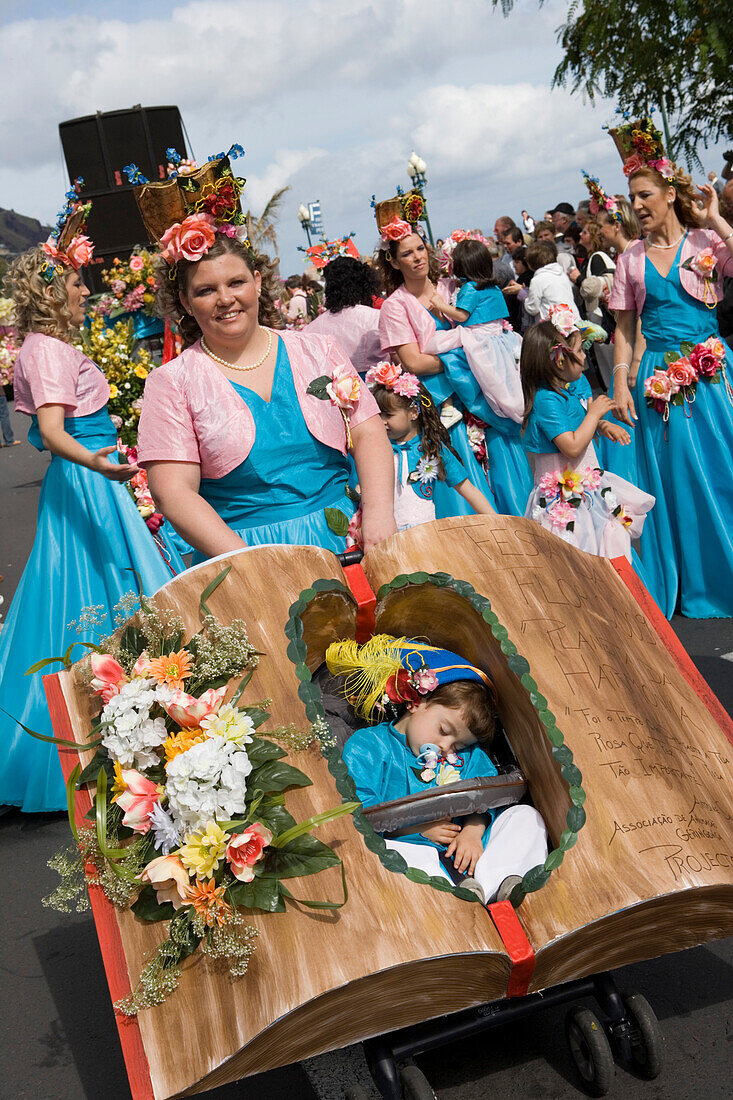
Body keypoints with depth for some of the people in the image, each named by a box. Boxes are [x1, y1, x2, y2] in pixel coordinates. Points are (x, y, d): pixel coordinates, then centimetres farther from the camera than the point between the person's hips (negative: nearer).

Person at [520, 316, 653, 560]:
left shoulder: (578, 382, 4)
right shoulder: (545, 400, -25)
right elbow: (572, 447, -30)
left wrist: (604, 426, 1)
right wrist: (594, 413, -18)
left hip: (586, 482, 9)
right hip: (565, 493, -9)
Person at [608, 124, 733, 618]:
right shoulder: (632, 258, 10)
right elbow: (625, 327, 11)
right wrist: (621, 384, 3)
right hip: (660, 378, 3)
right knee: (673, 480, 6)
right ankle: (686, 586, 18)